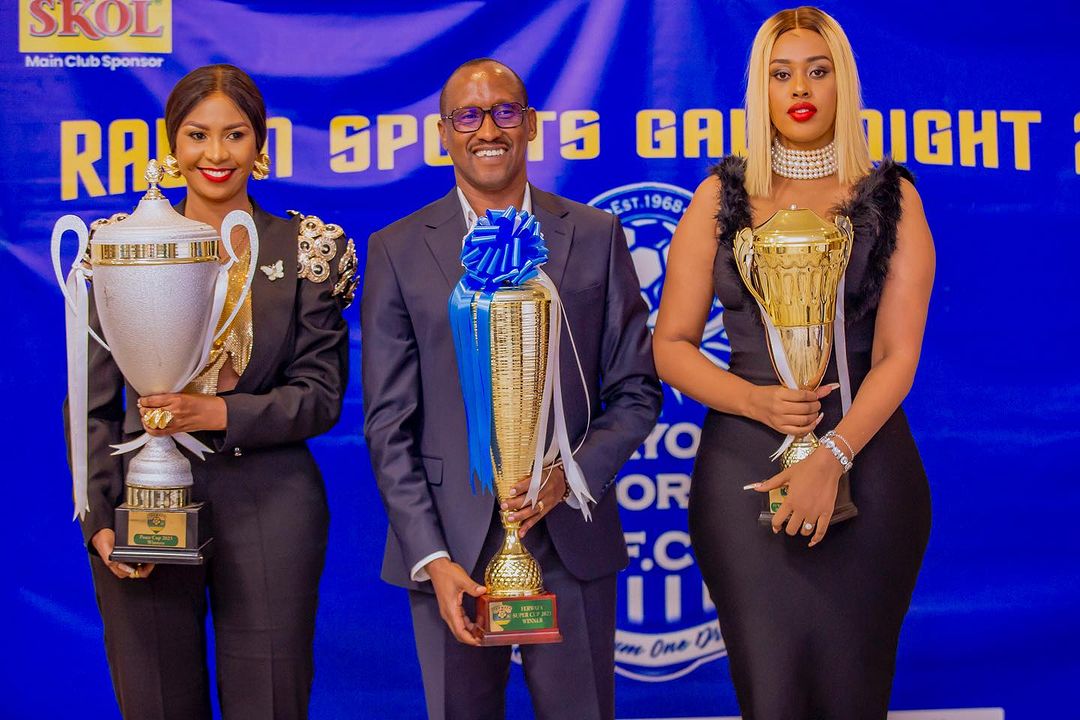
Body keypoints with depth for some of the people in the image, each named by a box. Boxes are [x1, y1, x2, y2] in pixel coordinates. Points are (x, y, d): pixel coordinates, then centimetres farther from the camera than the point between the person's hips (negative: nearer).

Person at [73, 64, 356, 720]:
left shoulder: (306, 251, 3)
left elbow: (321, 394, -2)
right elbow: (93, 405, 6)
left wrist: (221, 413, -18)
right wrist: (100, 520, -4)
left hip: (266, 509, -1)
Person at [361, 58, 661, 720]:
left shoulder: (596, 236, 5)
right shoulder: (398, 251, 2)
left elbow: (637, 391, 7)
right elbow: (389, 424, -1)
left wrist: (571, 474, -10)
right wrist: (431, 558, -9)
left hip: (573, 546, 1)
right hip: (452, 547, -1)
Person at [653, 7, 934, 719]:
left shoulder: (892, 198, 4)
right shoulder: (721, 198, 7)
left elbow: (898, 354, -4)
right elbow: (672, 346, 5)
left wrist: (831, 459, -17)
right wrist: (756, 400, -13)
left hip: (865, 462, 0)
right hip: (743, 466, 0)